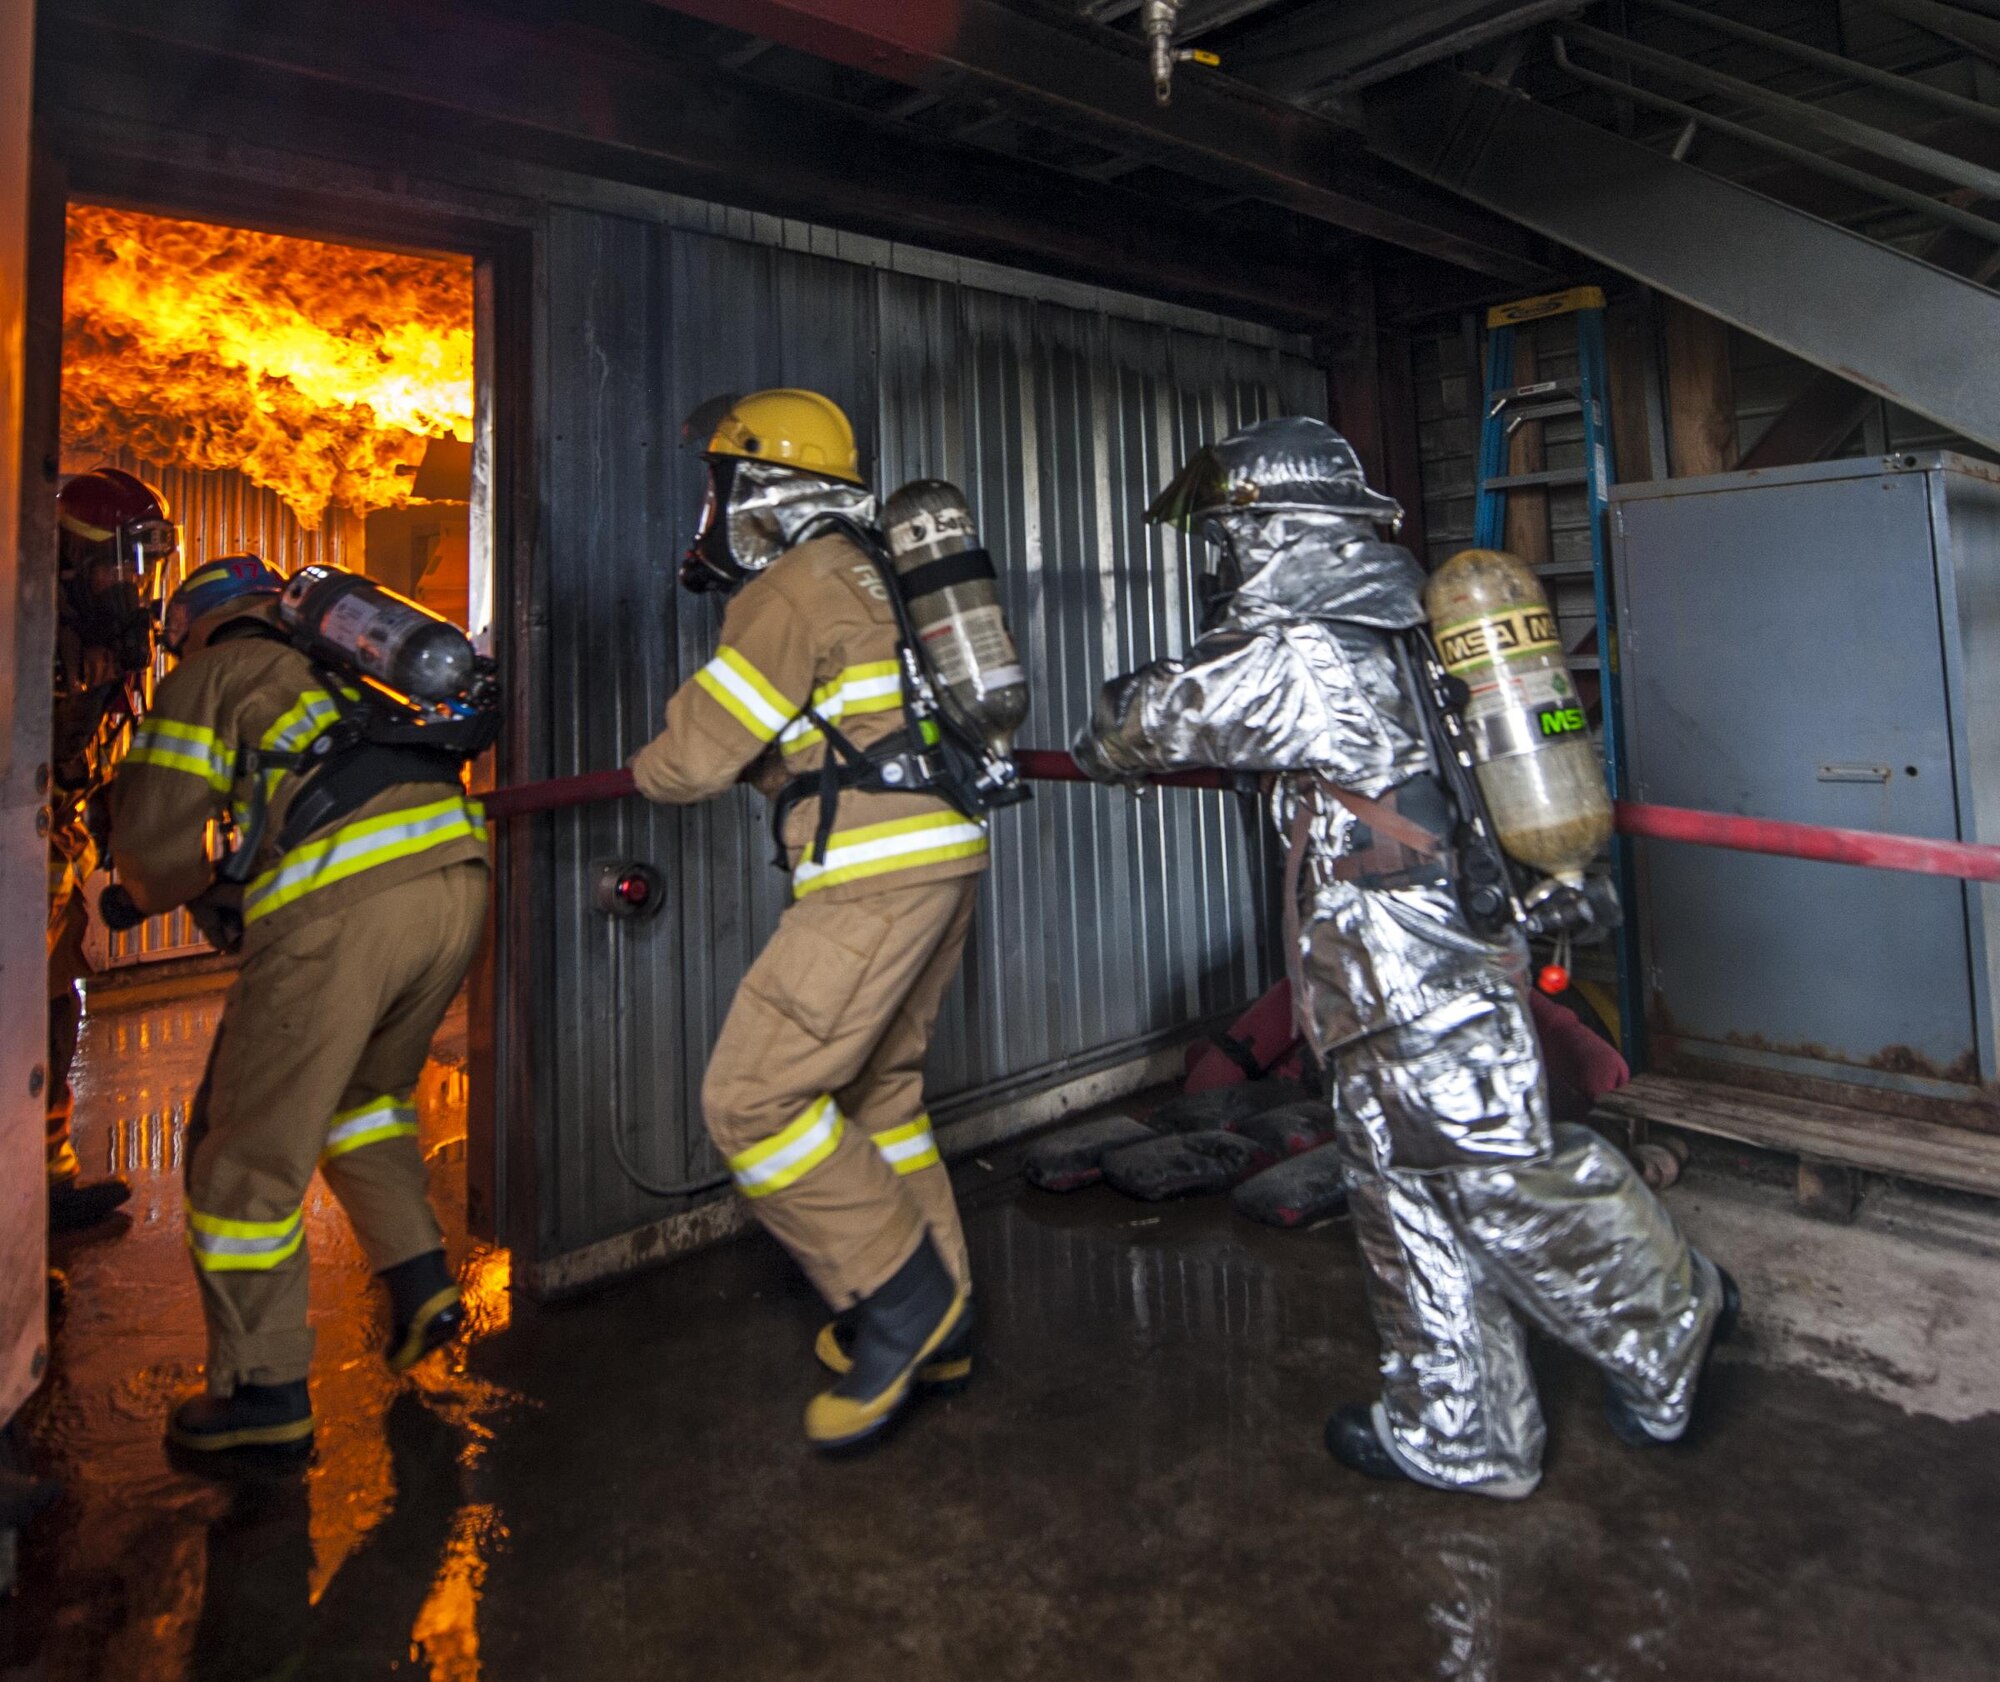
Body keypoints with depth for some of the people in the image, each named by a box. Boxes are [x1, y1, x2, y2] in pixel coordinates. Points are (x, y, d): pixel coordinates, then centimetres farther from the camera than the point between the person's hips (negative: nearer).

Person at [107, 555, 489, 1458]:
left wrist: (196, 891, 26)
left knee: (249, 1149, 8)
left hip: (341, 901, -7)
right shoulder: (334, 668, 32)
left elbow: (153, 846, 3)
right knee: (366, 1092, 30)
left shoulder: (205, 680, 12)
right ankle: (421, 1282, 25)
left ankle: (262, 1389, 17)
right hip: (459, 875, 7)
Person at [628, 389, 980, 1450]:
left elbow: (698, 757, -8)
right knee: (873, 1088, 18)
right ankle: (936, 1322, 27)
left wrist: (648, 768, 14)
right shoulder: (861, 575, 21)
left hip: (879, 873, -10)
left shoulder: (792, 586, -9)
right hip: (941, 855, 10)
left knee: (753, 1101, -8)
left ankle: (900, 1297, 2)